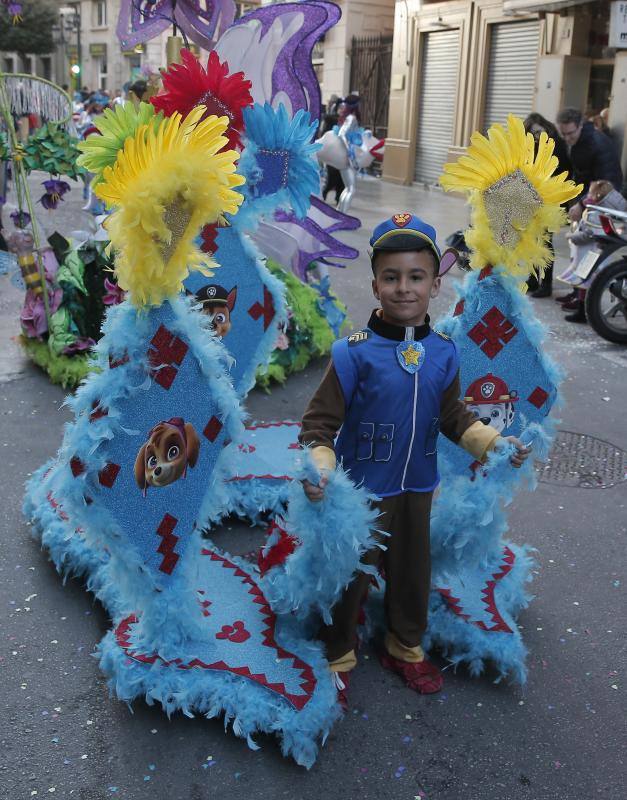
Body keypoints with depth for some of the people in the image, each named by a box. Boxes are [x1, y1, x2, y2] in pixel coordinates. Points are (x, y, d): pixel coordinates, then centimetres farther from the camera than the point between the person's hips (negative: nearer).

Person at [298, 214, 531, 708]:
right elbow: (320, 421, -17)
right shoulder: (354, 353, -19)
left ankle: (406, 648, 46)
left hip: (418, 487, 5)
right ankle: (339, 657, 36)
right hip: (362, 488, -4)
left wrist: (494, 443, -2)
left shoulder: (443, 353, -4)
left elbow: (453, 417, 8)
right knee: (351, 576, 10)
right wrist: (318, 466, -32)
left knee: (413, 571, 21)